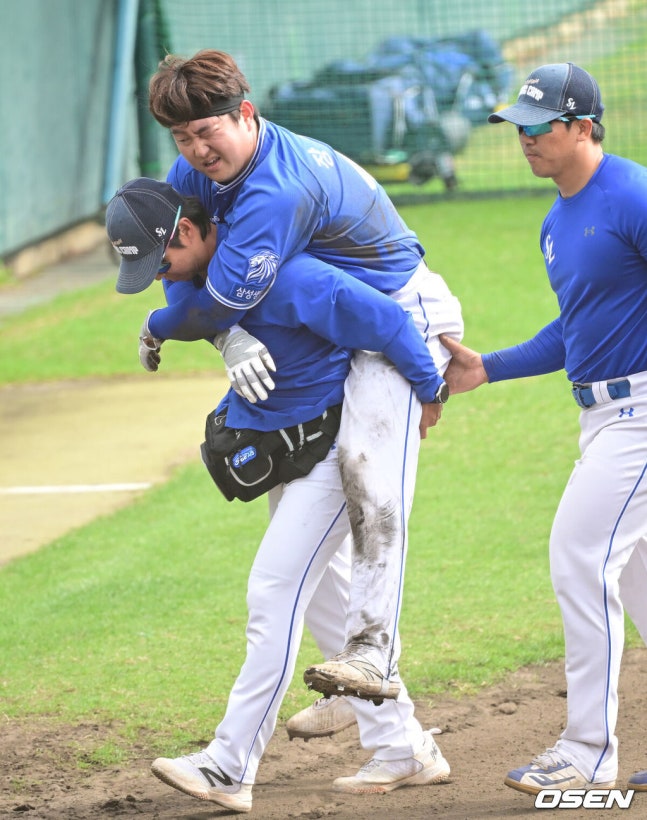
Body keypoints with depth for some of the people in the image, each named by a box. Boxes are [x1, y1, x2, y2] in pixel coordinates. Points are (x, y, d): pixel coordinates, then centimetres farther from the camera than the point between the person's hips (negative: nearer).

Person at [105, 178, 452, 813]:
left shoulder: (280, 277, -31)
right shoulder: (194, 273, -3)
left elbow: (384, 319, -30)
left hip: (335, 444, -10)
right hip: (278, 445, 10)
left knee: (275, 591, -13)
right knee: (325, 597, 13)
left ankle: (231, 766, -13)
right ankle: (402, 748, 20)